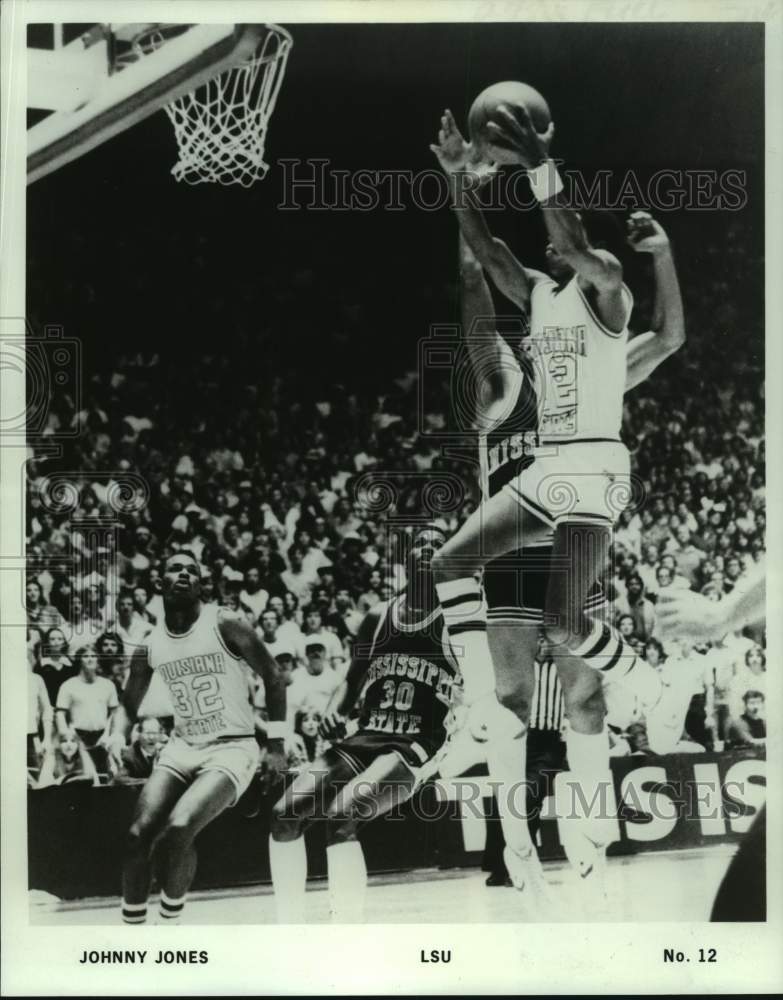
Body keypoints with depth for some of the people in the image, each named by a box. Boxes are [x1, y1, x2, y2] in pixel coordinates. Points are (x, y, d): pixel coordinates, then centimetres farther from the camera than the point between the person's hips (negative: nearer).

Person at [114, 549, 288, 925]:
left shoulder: (225, 624, -10)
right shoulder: (149, 643, 3)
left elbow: (272, 676, -2)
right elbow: (129, 704, 16)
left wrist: (276, 743, -4)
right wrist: (118, 738, -5)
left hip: (231, 749, -5)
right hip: (182, 747, 5)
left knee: (177, 831, -24)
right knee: (138, 834, -9)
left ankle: (169, 918, 0)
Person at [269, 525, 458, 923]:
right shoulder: (377, 617, 11)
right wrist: (335, 712, 1)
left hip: (417, 750, -6)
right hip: (365, 739, 6)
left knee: (340, 816, -28)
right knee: (285, 813, -8)